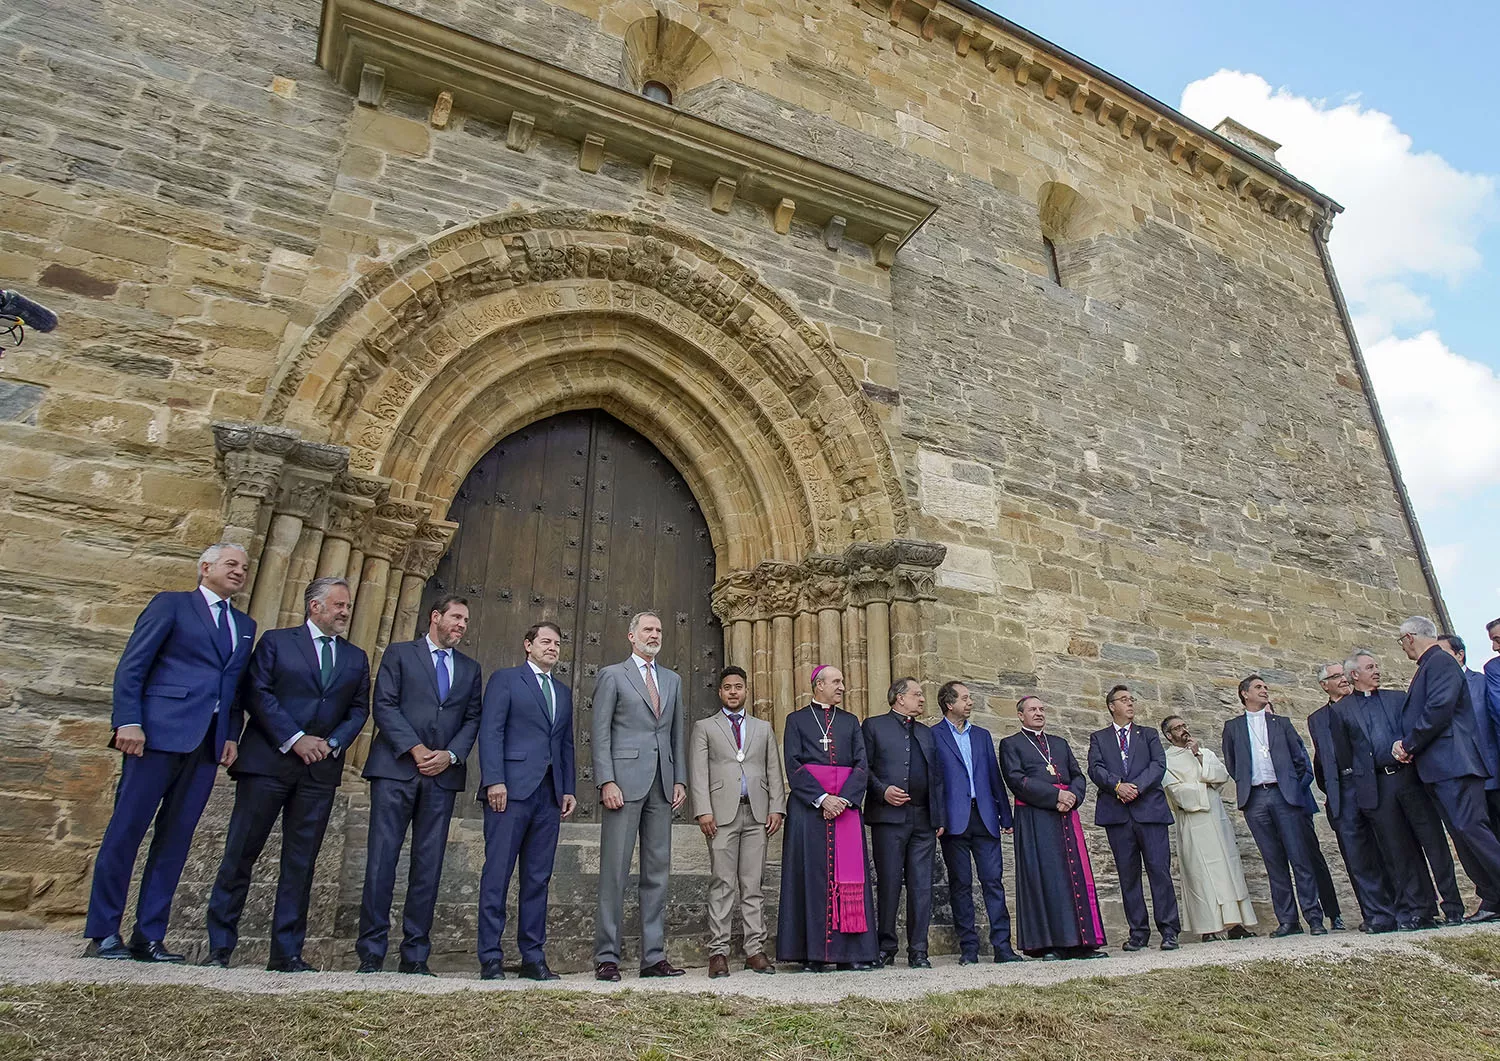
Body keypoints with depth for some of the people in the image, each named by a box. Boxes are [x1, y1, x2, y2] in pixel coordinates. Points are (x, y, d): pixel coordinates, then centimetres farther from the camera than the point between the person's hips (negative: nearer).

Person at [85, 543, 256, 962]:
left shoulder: (245, 624, 19)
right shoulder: (170, 604, 4)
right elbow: (131, 666, -2)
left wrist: (232, 735, 5)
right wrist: (128, 722, -12)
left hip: (208, 742, 5)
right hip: (160, 733, -5)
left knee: (176, 838, 6)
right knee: (126, 829, -1)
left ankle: (149, 936, 13)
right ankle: (103, 934, 10)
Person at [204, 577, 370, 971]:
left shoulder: (356, 658, 15)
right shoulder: (276, 642, 5)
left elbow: (359, 709, 12)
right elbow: (257, 693, -5)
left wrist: (333, 743, -6)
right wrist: (294, 739, -12)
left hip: (321, 768, 3)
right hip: (267, 761, -3)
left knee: (301, 862, 6)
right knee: (240, 854, 2)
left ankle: (287, 952, 13)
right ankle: (219, 946, 14)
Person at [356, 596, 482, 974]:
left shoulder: (469, 668, 18)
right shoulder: (399, 654, 8)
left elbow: (472, 719, 11)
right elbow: (384, 705, -3)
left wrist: (450, 755, -6)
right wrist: (415, 749, -12)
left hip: (443, 774, 3)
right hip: (396, 768, -3)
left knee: (428, 866, 3)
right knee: (382, 859, -3)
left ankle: (415, 955, 10)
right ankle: (371, 953, 6)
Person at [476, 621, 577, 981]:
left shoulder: (563, 692, 21)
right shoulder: (505, 679, 5)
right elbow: (490, 732, -4)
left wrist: (570, 788, 10)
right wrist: (494, 780, -14)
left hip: (549, 793, 5)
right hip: (511, 788, -5)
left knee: (538, 879, 7)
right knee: (498, 873, -3)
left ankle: (533, 957, 12)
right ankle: (490, 957, 5)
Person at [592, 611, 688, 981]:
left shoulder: (673, 680, 19)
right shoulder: (612, 674, 5)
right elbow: (600, 732, -2)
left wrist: (680, 780, 8)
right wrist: (606, 782, -11)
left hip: (662, 785, 5)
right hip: (624, 781, -5)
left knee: (657, 872, 6)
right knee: (615, 870, -2)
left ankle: (654, 956, 12)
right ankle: (607, 957, 5)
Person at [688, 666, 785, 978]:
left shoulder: (763, 728, 20)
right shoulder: (704, 727, 12)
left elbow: (774, 772, 14)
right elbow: (698, 773, 3)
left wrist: (776, 808, 2)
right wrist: (703, 811, -9)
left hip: (757, 813, 2)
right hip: (722, 813, -2)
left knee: (754, 884, 3)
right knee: (722, 884, -4)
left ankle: (755, 950, 7)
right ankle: (718, 952, 1)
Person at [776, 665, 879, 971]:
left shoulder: (851, 722, 16)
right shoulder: (796, 720, 7)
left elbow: (862, 765, 6)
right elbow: (794, 766, -3)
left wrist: (843, 798, -10)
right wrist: (822, 798, -14)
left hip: (846, 806, 3)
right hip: (808, 808, -3)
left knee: (848, 876, 0)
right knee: (811, 875, -3)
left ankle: (851, 951, 5)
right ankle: (812, 953, 3)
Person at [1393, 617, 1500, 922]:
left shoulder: (1441, 662, -7)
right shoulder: (1426, 668, 23)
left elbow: (1440, 707, -19)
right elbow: (1416, 716, 21)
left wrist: (1408, 745, -11)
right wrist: (1404, 743, 3)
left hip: (1453, 764, -10)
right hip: (1436, 770, 10)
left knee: (1470, 828, -16)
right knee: (1462, 835, 8)